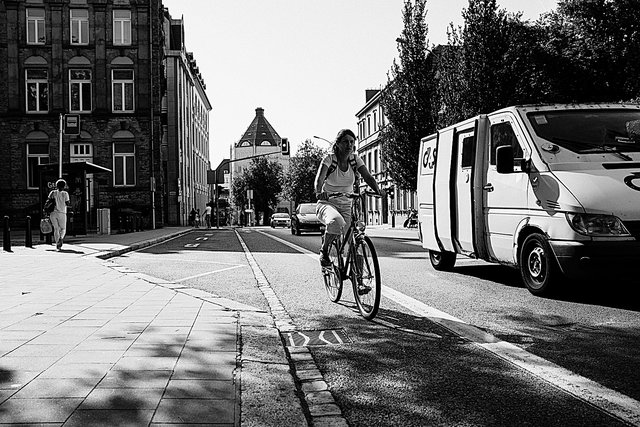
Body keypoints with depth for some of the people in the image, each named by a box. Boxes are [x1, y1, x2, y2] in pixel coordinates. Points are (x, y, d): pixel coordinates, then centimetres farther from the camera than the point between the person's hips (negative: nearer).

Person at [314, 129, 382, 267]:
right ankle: (324, 251, -11)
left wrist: (378, 191, -32)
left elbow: (368, 177, -12)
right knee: (336, 222, -37)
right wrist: (319, 192, -48)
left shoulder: (355, 159, 0)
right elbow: (319, 177, -26)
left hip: (346, 206, 4)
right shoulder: (329, 159, -10)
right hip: (327, 203, -3)